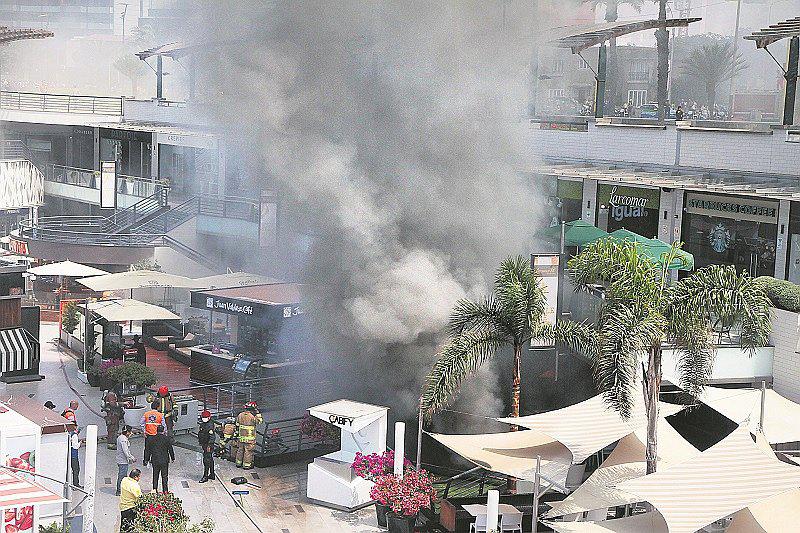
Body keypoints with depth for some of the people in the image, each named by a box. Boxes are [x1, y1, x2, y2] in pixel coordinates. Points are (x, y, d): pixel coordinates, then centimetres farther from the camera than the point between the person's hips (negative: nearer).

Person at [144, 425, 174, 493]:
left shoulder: (152, 438, 0)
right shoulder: (166, 438, -7)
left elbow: (148, 450, 5)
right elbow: (170, 449, -1)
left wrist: (146, 460, 14)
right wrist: (172, 458, 12)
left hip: (155, 461, 2)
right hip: (164, 460, -2)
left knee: (155, 475, 13)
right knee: (164, 476, 5)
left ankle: (154, 488, 5)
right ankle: (165, 490, 7)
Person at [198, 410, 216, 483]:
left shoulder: (210, 425, -18)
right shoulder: (203, 424, 12)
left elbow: (212, 436, -23)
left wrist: (209, 445, -25)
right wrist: (201, 443, 24)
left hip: (208, 445, -10)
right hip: (204, 445, 10)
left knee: (207, 460, -9)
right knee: (210, 460, 17)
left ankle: (205, 476, -8)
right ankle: (212, 475, 26)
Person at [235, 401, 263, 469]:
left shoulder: (240, 415, 3)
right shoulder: (252, 417, -19)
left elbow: (237, 425, 11)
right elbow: (260, 421, -6)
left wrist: (237, 432, 22)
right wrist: (257, 412, -6)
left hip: (241, 437, 7)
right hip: (249, 438, -7)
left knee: (240, 450, 19)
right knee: (248, 451, 3)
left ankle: (238, 463, 29)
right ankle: (246, 465, 8)